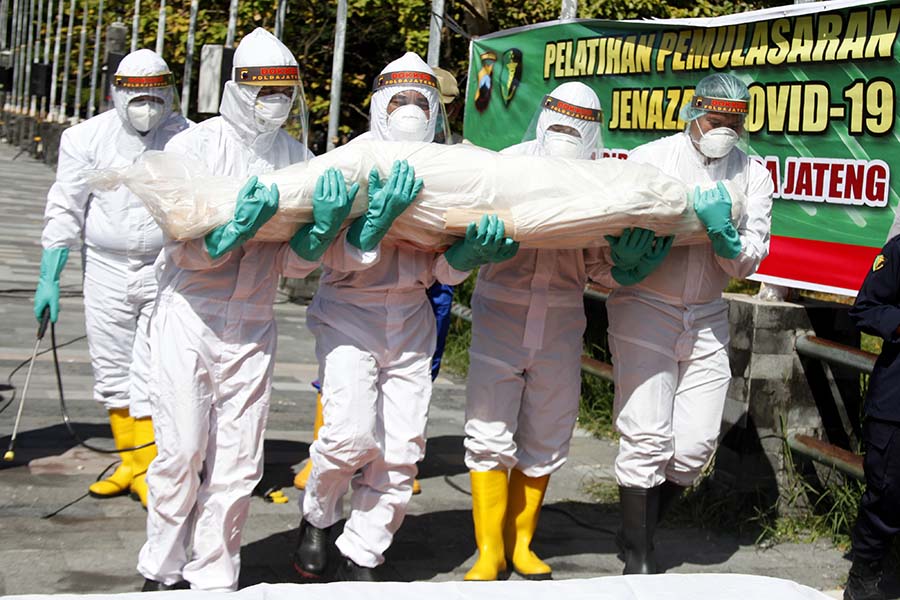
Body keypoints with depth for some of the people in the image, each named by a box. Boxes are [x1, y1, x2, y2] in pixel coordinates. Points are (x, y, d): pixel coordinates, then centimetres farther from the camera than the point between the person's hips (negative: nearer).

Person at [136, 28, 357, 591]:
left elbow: (294, 265, -3)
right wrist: (239, 227, -29)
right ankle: (163, 571, 12)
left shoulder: (298, 157, 2)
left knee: (239, 460, 3)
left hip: (253, 327, 3)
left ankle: (214, 576, 15)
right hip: (189, 316, -3)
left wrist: (324, 225, -22)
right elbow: (186, 251, -11)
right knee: (182, 450, -6)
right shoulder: (193, 146, -6)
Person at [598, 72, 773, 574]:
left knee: (697, 444, 1)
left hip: (707, 318, 4)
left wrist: (724, 233, -22)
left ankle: (642, 528, 24)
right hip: (645, 308, -3)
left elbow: (748, 263, -1)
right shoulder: (650, 159, -6)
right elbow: (613, 228, -6)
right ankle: (638, 554, 4)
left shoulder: (753, 175, 2)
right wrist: (624, 264, -28)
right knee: (646, 439, -9)